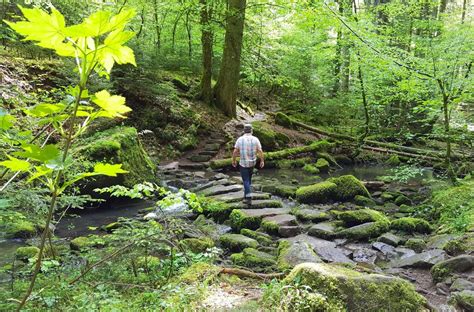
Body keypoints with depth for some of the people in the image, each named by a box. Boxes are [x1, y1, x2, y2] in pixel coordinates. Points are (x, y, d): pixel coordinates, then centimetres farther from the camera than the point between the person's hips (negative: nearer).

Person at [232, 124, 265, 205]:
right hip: (252, 163, 2)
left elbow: (235, 151, -9)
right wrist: (262, 161, 4)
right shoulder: (255, 139, -8)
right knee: (248, 179, 23)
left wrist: (234, 160, 5)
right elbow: (260, 151, -8)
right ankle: (246, 195, 30)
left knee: (246, 181, 4)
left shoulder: (240, 139, -10)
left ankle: (249, 198, -5)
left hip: (243, 163, -2)